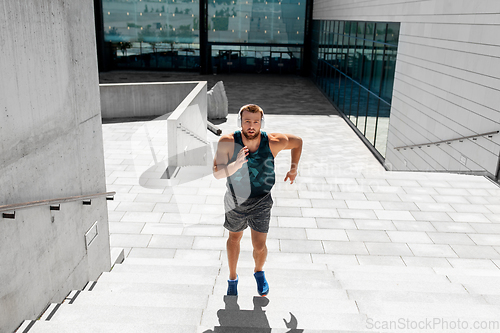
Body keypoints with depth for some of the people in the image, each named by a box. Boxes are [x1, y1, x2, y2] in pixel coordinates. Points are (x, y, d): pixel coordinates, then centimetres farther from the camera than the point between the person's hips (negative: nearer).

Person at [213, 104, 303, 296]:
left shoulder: (273, 142, -21)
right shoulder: (227, 142, -23)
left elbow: (297, 141, 0)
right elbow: (217, 174, -28)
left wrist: (294, 168, 3)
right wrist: (236, 164, -45)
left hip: (261, 202, 0)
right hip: (235, 201, 1)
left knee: (259, 247, -2)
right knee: (234, 238, 21)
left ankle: (259, 272, 35)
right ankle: (232, 278, 46)